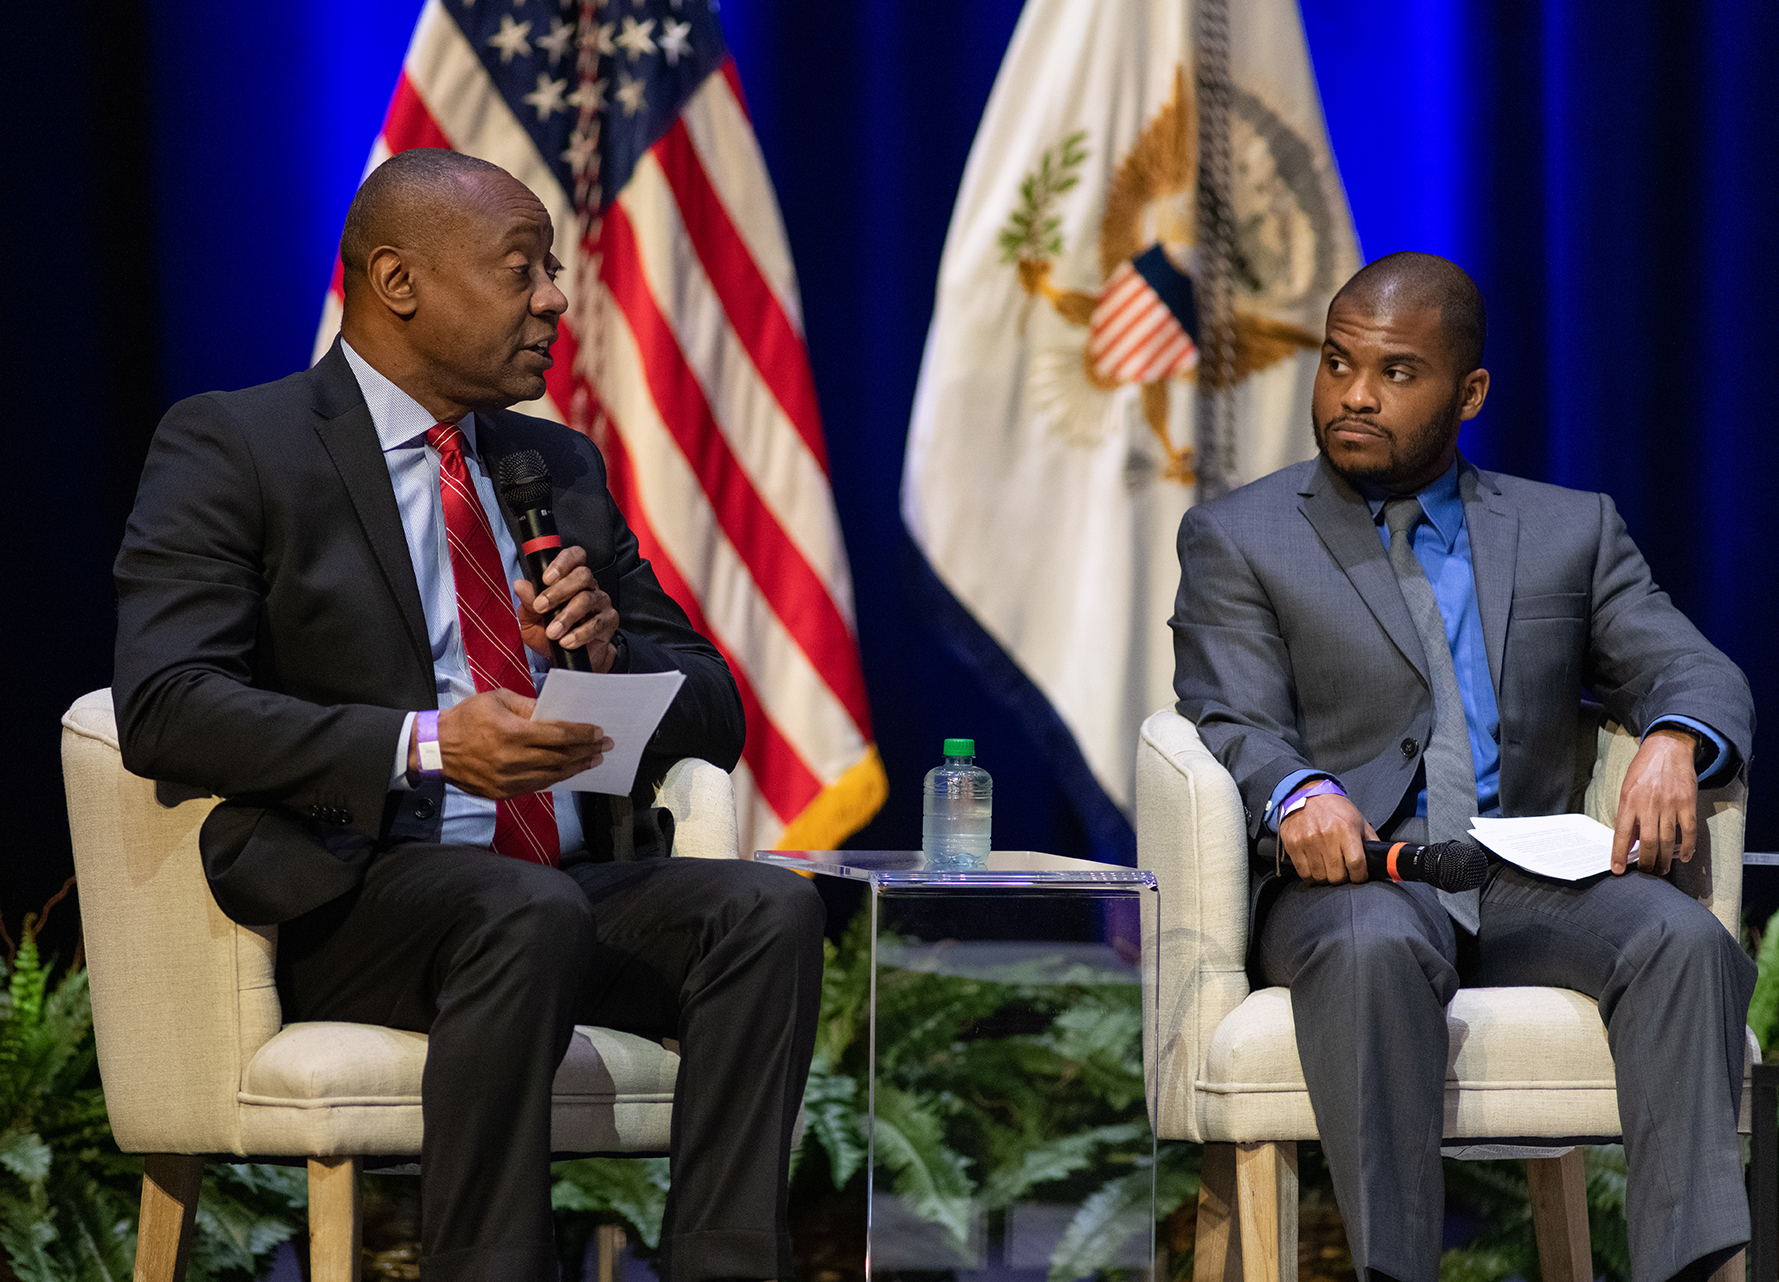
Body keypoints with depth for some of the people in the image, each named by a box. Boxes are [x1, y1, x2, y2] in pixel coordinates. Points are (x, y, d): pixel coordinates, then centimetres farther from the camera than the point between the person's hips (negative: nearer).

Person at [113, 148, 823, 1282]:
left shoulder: (561, 467, 21)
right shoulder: (230, 448, 1)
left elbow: (714, 713, 21)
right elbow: (163, 705, -13)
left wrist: (611, 649, -4)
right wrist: (423, 746, -25)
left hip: (584, 881, 6)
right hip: (353, 898, -6)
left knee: (771, 906, -23)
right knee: (531, 914, -36)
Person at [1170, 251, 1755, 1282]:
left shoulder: (1571, 531, 20)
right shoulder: (1238, 539, 13)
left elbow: (1698, 673, 10)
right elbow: (1235, 721, -1)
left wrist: (1676, 743, -16)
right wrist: (1298, 795, -25)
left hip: (1534, 877, 2)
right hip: (1357, 872, -2)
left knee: (1686, 943, -30)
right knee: (1375, 949, -38)